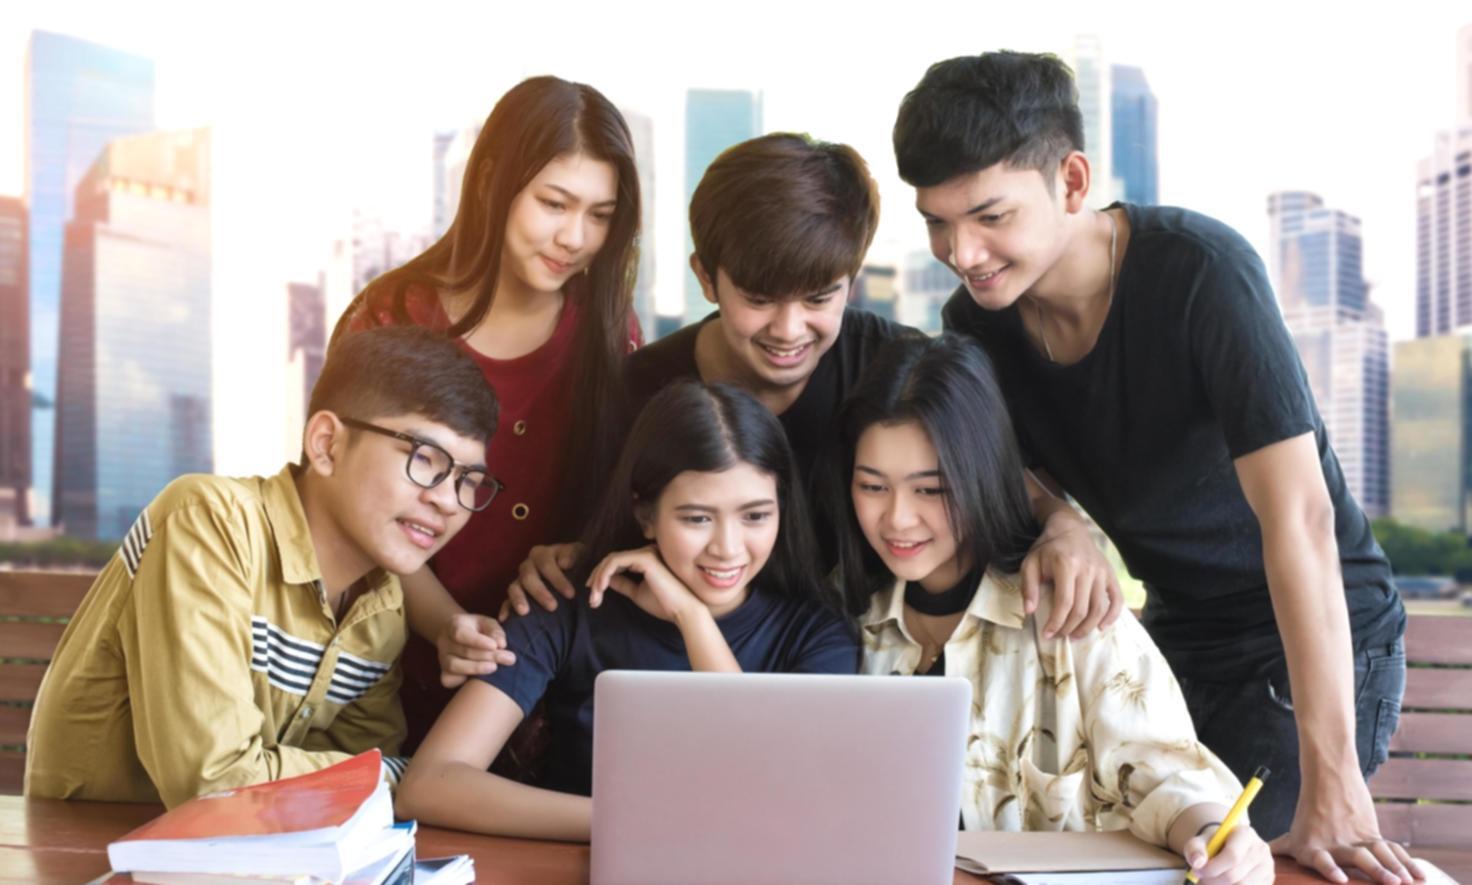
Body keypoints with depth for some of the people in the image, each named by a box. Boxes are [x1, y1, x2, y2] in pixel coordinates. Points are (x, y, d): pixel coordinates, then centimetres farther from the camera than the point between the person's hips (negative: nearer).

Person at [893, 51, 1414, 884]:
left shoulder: (1202, 271, -27)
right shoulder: (978, 320, -9)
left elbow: (1298, 513, -33)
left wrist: (1331, 791, -36)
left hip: (1319, 638, -5)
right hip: (1175, 636, 6)